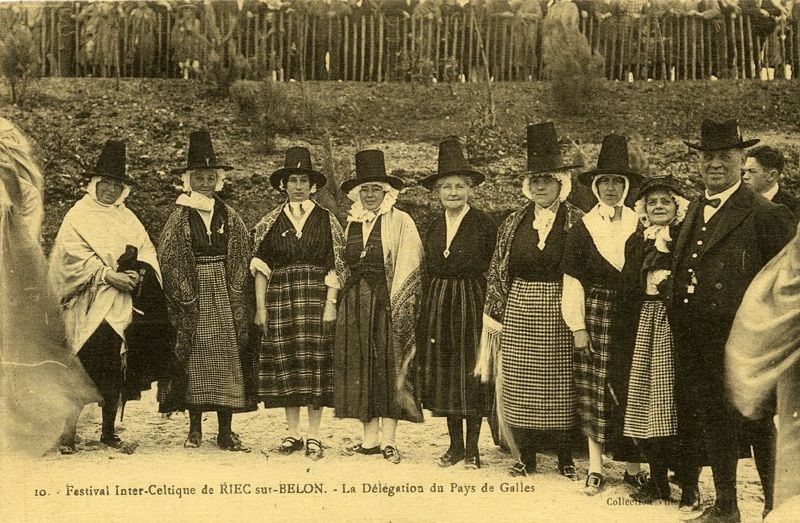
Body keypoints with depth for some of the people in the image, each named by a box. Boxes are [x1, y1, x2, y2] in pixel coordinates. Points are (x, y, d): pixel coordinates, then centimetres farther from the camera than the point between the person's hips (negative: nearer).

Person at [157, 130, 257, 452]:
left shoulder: (230, 219, 8)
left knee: (227, 359, 0)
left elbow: (243, 260, 6)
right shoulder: (178, 220, 2)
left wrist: (238, 298, -3)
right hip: (192, 296, -2)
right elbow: (167, 261, -2)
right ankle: (195, 429, 10)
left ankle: (226, 431, 6)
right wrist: (184, 295, -10)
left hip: (225, 297, 2)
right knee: (194, 359, 1)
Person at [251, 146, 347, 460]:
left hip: (316, 295, -2)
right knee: (285, 361, 2)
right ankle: (293, 433, 11)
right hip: (279, 295, 2)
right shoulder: (270, 222, 9)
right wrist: (260, 305, 0)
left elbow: (336, 266, 1)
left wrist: (330, 304, -8)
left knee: (315, 362, -4)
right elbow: (260, 266, 7)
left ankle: (314, 435, 2)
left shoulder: (326, 220, 5)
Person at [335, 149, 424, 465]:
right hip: (355, 302, 5)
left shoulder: (401, 222, -2)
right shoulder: (352, 223, 14)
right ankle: (370, 439, 10)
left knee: (389, 367, -3)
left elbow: (408, 268, -8)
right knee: (360, 368, 4)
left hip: (388, 300, -5)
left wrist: (395, 303, -14)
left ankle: (388, 441, 1)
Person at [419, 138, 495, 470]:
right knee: (444, 373, 7)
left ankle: (473, 447, 11)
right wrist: (426, 311, 6)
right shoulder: (433, 227, 9)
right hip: (439, 304, 5)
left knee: (472, 371, 1)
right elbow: (429, 271, 12)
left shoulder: (484, 224, -6)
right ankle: (455, 444, 18)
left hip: (472, 302, -5)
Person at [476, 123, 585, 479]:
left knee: (561, 386, 2)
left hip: (561, 313, -2)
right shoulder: (513, 223, 7)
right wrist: (494, 314, 4)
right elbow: (497, 271, 9)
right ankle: (526, 457, 15)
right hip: (520, 312, 3)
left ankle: (565, 457, 16)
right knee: (519, 386, 3)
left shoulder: (577, 222, -1)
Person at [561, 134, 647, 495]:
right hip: (596, 315, -1)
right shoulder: (582, 229, 2)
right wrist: (577, 327, -3)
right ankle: (595, 468, 10)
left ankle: (632, 467, 11)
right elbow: (573, 281, 1)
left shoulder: (640, 226, 6)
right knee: (594, 391, 1)